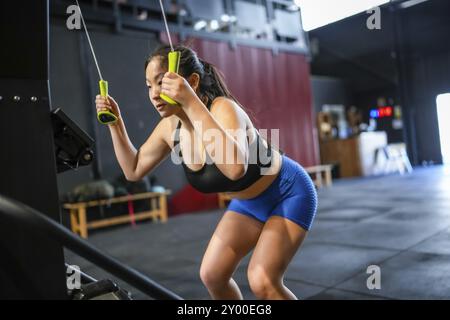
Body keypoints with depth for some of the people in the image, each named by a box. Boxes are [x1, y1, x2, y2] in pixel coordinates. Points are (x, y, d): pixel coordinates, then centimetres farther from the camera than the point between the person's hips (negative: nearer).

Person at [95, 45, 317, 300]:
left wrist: (191, 103, -49)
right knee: (212, 275, 6)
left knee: (262, 281, -18)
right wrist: (115, 122, -6)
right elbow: (134, 170, 3)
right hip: (248, 202, 7)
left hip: (288, 193, -7)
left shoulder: (223, 108, -31)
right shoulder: (170, 127, -10)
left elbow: (235, 168, -51)